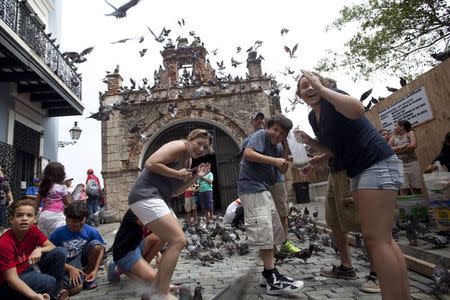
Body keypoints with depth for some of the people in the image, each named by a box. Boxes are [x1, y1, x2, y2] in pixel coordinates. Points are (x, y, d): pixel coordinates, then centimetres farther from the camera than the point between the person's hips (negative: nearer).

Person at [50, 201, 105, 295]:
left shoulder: (91, 231, -13)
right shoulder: (58, 233, -16)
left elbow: (101, 248, -6)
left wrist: (95, 270, -14)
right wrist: (70, 269, -20)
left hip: (82, 258, 3)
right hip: (67, 265, -3)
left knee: (96, 244, -26)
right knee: (75, 288, -29)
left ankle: (88, 275, -3)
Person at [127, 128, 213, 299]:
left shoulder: (188, 161, 18)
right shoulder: (179, 146, -10)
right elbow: (151, 163, -21)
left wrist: (196, 177, 7)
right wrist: (177, 174, -14)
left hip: (155, 199, 11)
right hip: (146, 196, -11)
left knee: (176, 239, 19)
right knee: (177, 241, -13)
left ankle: (158, 285, 29)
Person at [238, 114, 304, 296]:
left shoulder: (279, 147, 16)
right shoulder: (261, 135, -7)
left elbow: (281, 171, 15)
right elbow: (247, 154, -23)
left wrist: (285, 165, -5)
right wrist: (274, 160, -23)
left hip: (263, 189, 10)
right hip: (251, 187, -10)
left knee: (274, 230, 12)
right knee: (264, 230, -13)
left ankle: (269, 274, 20)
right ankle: (272, 279, -9)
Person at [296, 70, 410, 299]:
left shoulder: (332, 97, -8)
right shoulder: (312, 117, 15)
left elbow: (358, 110, -32)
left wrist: (322, 89, -26)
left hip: (378, 164, -10)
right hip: (359, 172, 10)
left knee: (375, 238, -14)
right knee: (381, 238, 10)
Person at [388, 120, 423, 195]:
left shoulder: (410, 133, 7)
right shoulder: (393, 137, 14)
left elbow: (414, 145, -10)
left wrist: (397, 151, -6)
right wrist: (402, 146, -10)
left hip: (412, 164, -1)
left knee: (417, 190, 1)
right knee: (403, 191, -5)